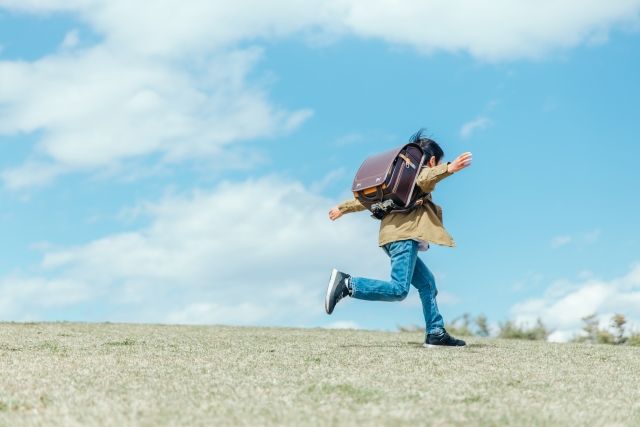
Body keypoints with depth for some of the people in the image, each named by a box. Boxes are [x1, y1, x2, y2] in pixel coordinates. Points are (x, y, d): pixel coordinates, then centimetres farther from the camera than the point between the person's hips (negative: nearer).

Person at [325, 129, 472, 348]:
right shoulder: (423, 172, 5)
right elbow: (425, 179, -23)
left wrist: (344, 207, 41)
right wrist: (449, 168, -41)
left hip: (396, 235, 10)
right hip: (404, 235, -10)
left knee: (426, 283, 13)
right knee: (399, 290, -18)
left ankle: (436, 334, 10)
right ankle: (346, 284, -22)